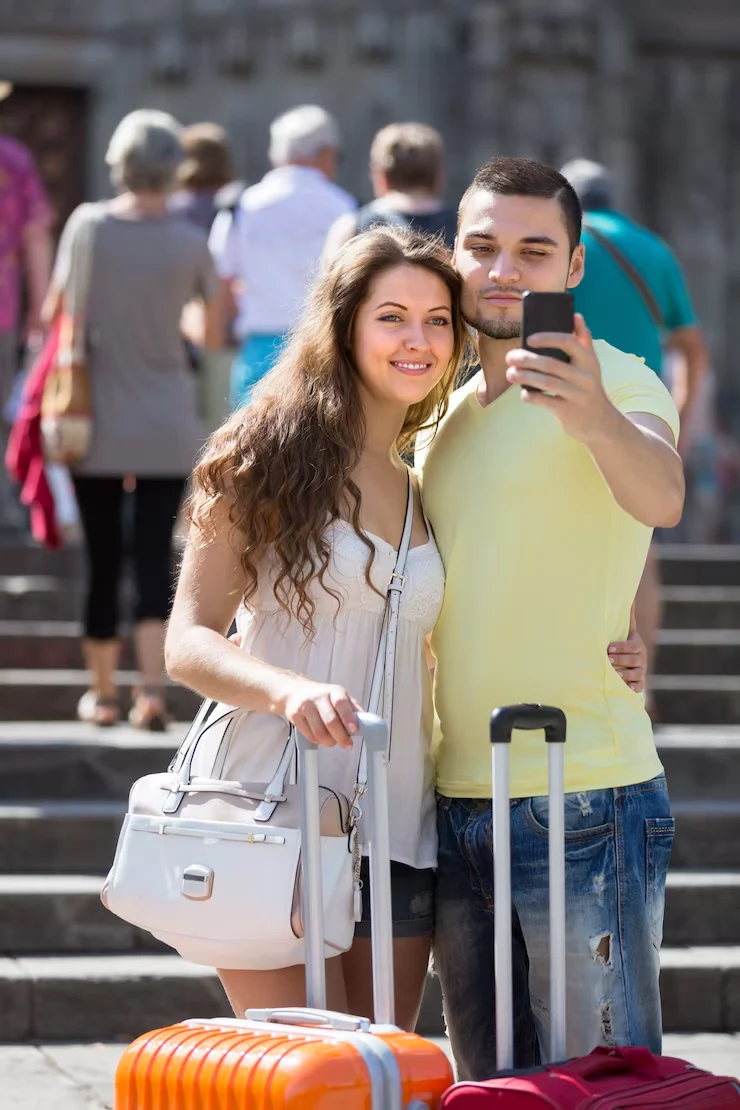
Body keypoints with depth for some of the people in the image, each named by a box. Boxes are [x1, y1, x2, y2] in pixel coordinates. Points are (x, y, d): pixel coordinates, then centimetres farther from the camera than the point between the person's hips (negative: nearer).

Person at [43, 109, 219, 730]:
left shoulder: (87, 225, -6)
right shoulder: (190, 244, -6)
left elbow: (57, 310, -4)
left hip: (97, 422, 1)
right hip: (167, 427, 0)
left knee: (103, 563, 10)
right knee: (155, 562, 0)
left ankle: (103, 693, 19)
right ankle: (153, 690, -13)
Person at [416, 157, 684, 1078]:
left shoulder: (615, 382, -8)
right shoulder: (443, 413, 15)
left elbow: (660, 498, -31)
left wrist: (596, 419, -52)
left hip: (583, 802, -7)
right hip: (455, 803, 7)